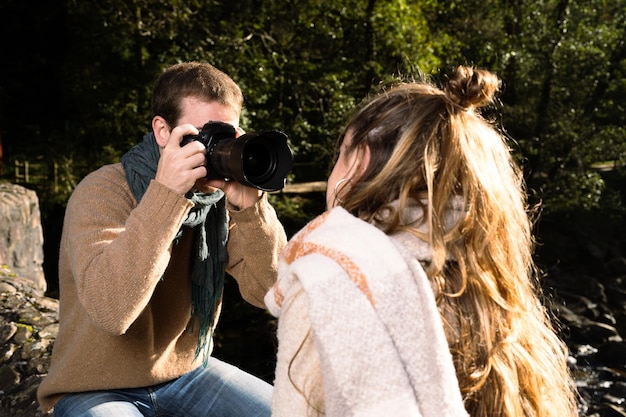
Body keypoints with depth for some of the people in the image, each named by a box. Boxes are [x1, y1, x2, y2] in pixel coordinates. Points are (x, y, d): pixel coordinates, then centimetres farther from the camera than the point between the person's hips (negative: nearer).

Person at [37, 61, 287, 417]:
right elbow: (109, 312, -34)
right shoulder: (103, 192, -19)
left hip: (187, 372, 5)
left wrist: (251, 205, -24)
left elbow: (270, 291, -11)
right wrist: (165, 195, -37)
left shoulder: (220, 196, -5)